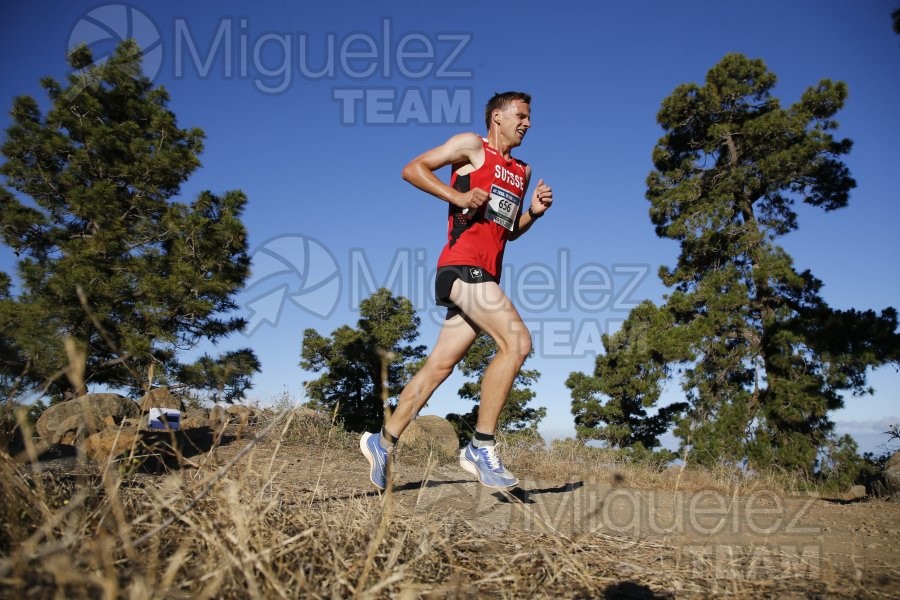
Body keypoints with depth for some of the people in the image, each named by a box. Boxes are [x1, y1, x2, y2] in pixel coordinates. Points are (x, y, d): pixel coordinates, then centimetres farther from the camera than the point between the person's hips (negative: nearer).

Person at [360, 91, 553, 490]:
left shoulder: (521, 172, 26)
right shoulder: (472, 146, 5)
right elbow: (412, 169, -1)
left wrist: (534, 212, 12)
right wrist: (458, 196, -11)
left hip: (484, 276, 8)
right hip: (462, 265, -8)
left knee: (440, 365, 7)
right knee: (517, 341, -22)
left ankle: (383, 442, 19)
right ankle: (481, 448, -16)